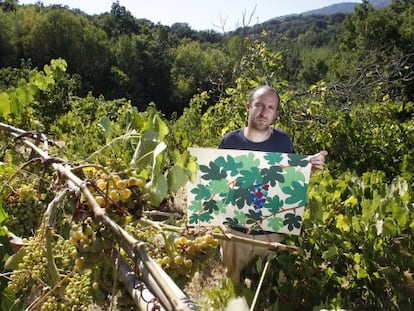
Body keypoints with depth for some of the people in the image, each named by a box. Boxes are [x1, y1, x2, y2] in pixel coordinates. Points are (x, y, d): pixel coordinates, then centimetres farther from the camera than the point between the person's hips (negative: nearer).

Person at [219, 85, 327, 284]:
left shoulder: (283, 141, -6)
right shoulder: (230, 141, -9)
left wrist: (309, 167, -16)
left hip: (271, 231, 1)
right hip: (235, 230, 0)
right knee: (233, 286, 19)